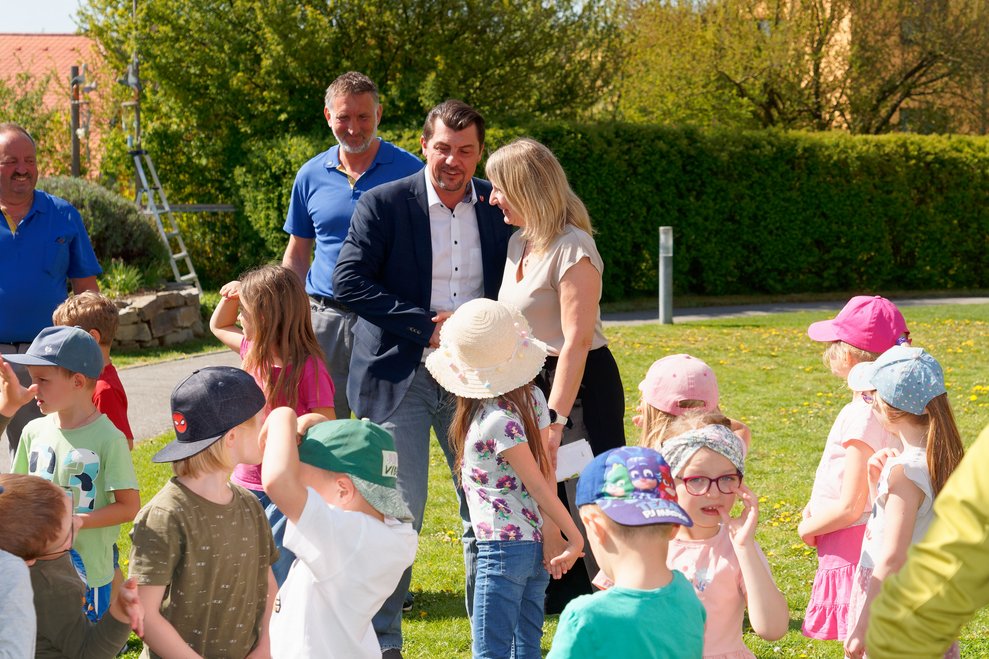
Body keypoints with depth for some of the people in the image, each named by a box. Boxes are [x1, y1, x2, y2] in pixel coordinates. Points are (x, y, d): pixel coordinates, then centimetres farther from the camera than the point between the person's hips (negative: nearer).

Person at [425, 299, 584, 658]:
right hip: (537, 544, 8)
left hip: (503, 547, -8)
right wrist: (554, 535, 6)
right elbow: (547, 473, 3)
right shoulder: (531, 397, 1)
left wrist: (574, 538, -10)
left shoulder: (497, 421, -20)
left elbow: (538, 484, -16)